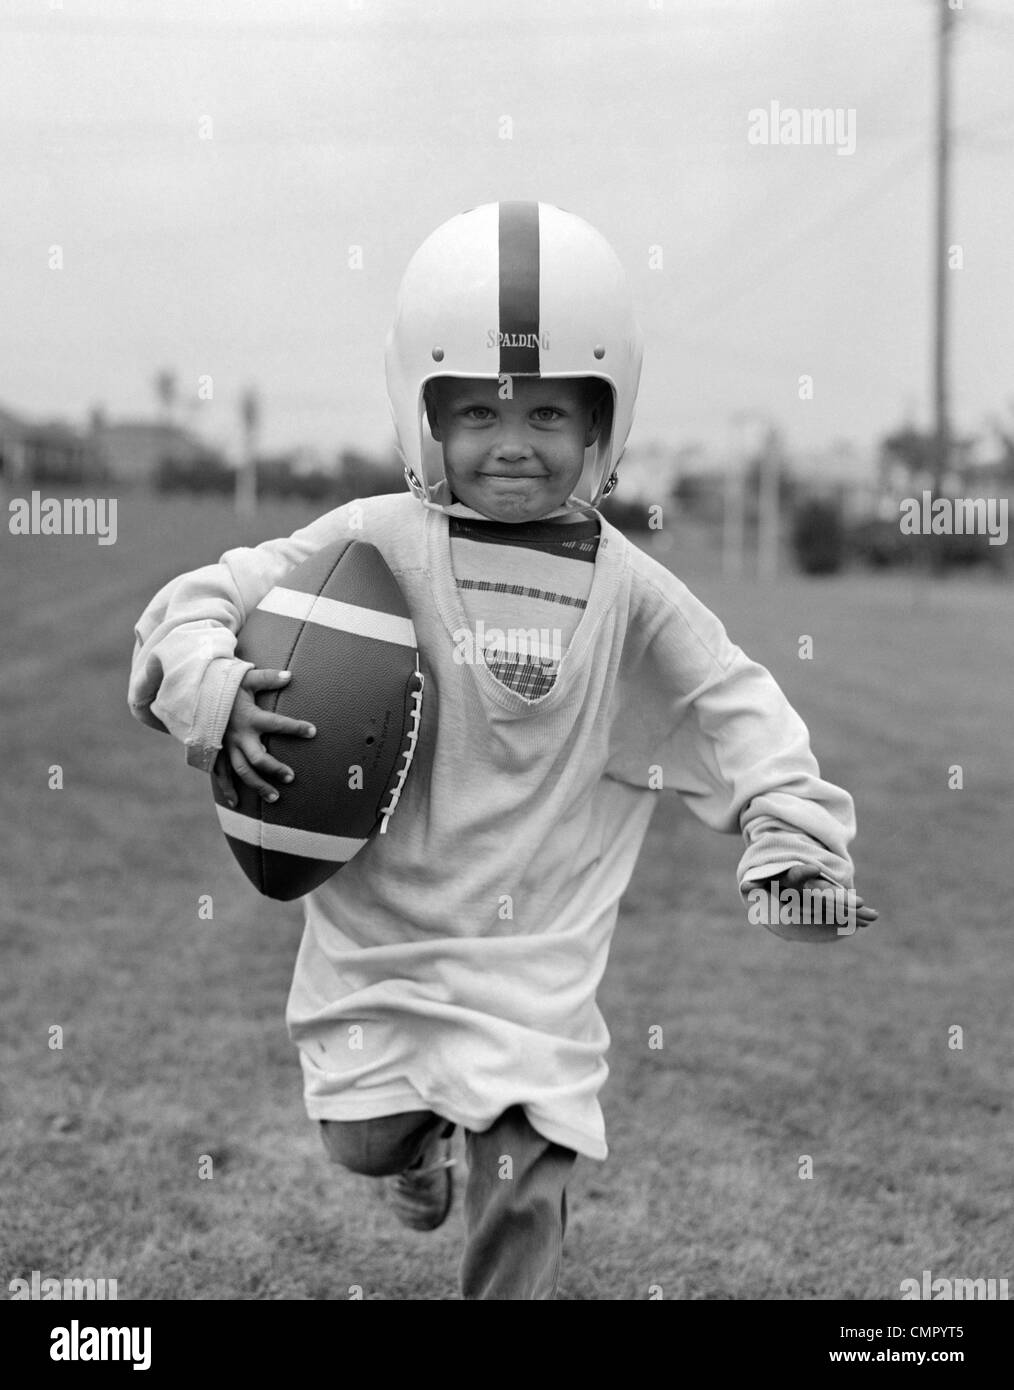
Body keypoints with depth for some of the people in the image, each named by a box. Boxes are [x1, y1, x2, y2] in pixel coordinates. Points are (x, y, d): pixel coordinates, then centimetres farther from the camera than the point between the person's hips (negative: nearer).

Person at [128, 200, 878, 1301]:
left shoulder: (626, 591, -3)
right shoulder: (376, 544, -9)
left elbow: (730, 705, 4)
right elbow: (204, 601, -8)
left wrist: (794, 829, -7)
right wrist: (207, 692, -27)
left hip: (537, 953, 0)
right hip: (378, 930, 1)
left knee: (521, 1189, -7)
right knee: (362, 1145, 14)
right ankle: (418, 1138, 50)